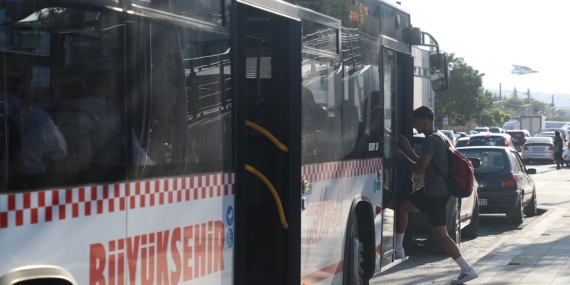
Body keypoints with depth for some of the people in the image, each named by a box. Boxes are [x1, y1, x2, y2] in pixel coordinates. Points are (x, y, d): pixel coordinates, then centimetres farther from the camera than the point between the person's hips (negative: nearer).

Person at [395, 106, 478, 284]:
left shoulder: (430, 140, -20)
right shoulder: (436, 138, 13)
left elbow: (419, 169, -21)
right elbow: (422, 162, 22)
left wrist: (402, 156, -7)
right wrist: (408, 147, 18)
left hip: (436, 193, -10)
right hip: (432, 190, 10)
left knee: (440, 234, -6)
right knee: (402, 207, 19)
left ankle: (468, 270, -4)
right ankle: (398, 249, 26)